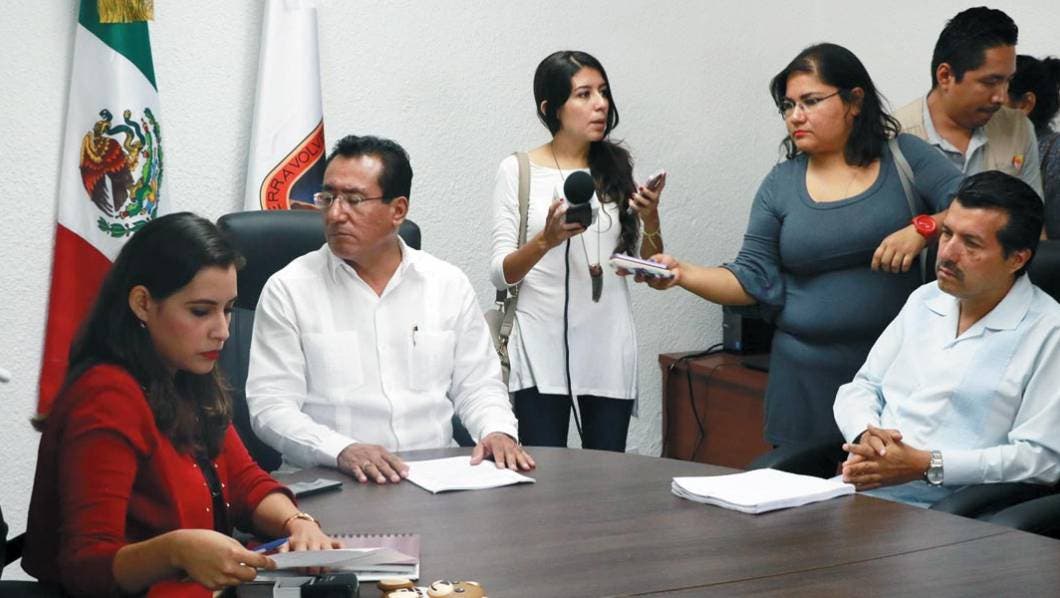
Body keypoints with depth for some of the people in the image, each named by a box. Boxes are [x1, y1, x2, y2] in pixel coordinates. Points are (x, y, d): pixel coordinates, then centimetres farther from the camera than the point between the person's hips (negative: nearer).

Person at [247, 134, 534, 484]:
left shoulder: (449, 285, 12)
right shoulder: (287, 291, 2)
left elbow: (478, 385, 16)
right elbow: (270, 405, -3)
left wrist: (498, 431, -6)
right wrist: (341, 451, -21)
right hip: (332, 481, -3)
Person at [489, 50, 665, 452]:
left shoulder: (618, 168, 8)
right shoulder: (518, 171, 1)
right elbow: (500, 274, -4)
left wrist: (650, 219, -9)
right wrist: (547, 239, -22)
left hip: (609, 347, 3)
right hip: (541, 347, -2)